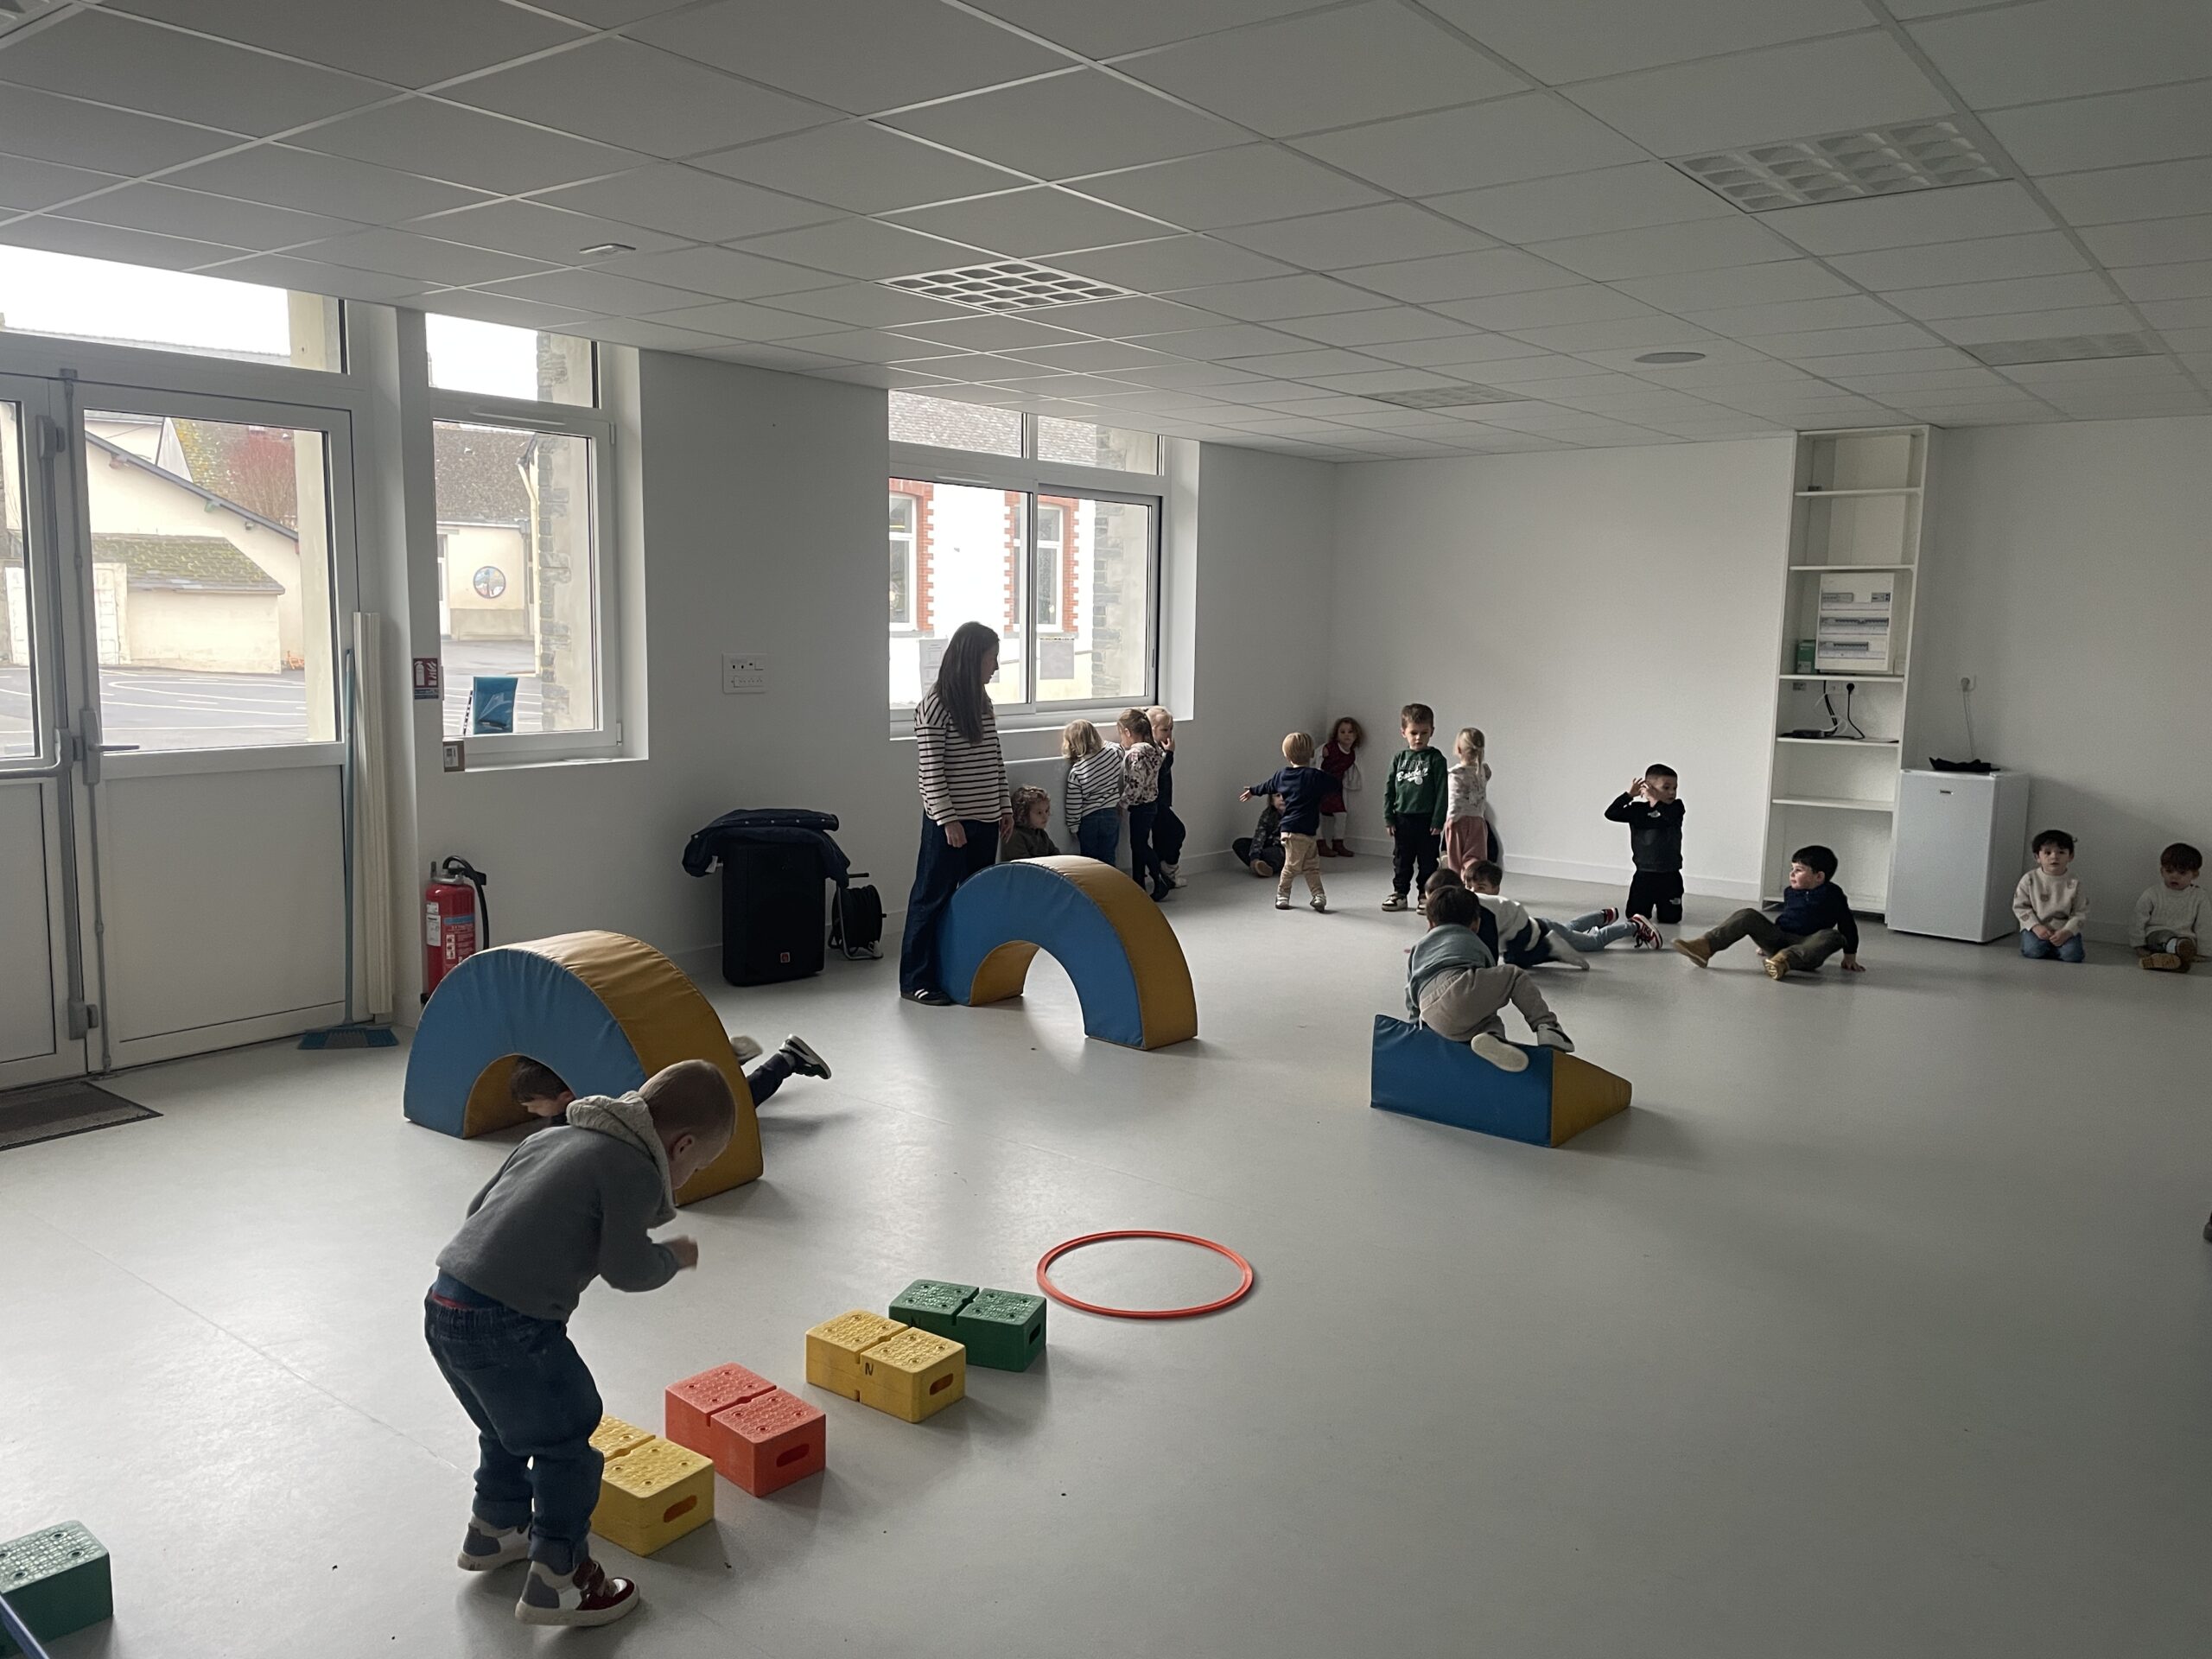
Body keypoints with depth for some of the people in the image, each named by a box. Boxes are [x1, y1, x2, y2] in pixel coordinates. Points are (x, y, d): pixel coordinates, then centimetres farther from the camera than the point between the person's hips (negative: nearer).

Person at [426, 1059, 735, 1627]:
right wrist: (674, 1256, 10)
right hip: (508, 1330, -9)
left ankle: (494, 1530, 49)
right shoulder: (637, 1171, -9)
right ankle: (557, 1582, 17)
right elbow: (627, 1269, -9)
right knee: (566, 1450, 9)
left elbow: (479, 1204, 21)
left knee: (508, 1428, 31)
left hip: (444, 1306, 9)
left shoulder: (552, 1136, 16)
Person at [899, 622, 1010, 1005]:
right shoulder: (934, 705, -13)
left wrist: (1004, 806, 14)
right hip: (949, 822, -7)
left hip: (985, 819, 7)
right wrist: (948, 819, -17)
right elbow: (931, 769, -15)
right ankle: (916, 980, 8)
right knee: (934, 897, 0)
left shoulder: (982, 702, 10)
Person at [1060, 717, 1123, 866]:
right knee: (1108, 860, 14)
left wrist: (1074, 825, -2)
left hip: (1089, 820, -4)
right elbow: (1120, 750, 16)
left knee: (1090, 862, 12)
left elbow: (1074, 804, -14)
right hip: (1112, 815, 4)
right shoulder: (1112, 754, -10)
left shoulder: (1076, 772, -20)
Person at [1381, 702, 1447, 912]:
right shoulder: (1399, 758, 4)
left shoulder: (1435, 759, -5)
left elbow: (1441, 791, -7)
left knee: (1427, 861, 6)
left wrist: (1438, 820, -11)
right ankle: (1399, 893, 21)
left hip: (1426, 819, -3)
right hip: (1402, 818, 3)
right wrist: (1389, 818, 2)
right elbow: (1389, 789, 7)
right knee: (1401, 860, 11)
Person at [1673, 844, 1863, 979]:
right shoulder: (1790, 893, 15)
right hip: (1778, 941, 4)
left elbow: (1847, 925, 5)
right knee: (1748, 916, -16)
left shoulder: (1833, 895, 0)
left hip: (1805, 948, -4)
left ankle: (1784, 960, -58)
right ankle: (1705, 946, -35)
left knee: (1832, 937, -35)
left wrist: (1850, 956, 6)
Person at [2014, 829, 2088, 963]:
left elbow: (2081, 912, -3)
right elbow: (2020, 906, -2)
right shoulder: (2029, 879, -4)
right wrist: (2035, 927, -16)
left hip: (2065, 930, 0)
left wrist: (2067, 931, -18)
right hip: (2037, 928, 0)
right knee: (2033, 950, -28)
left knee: (2072, 954, -26)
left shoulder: (2074, 883, -3)